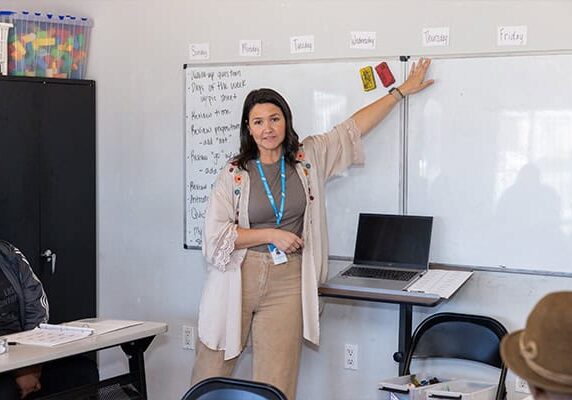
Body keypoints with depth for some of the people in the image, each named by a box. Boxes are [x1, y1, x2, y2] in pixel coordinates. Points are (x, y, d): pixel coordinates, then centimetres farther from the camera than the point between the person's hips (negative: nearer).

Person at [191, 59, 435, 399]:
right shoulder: (234, 174, -1)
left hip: (288, 282, 1)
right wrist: (272, 235, -8)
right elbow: (215, 235, -6)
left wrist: (401, 91, 17)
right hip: (238, 279, -1)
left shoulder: (309, 158, 7)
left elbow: (354, 127, 13)